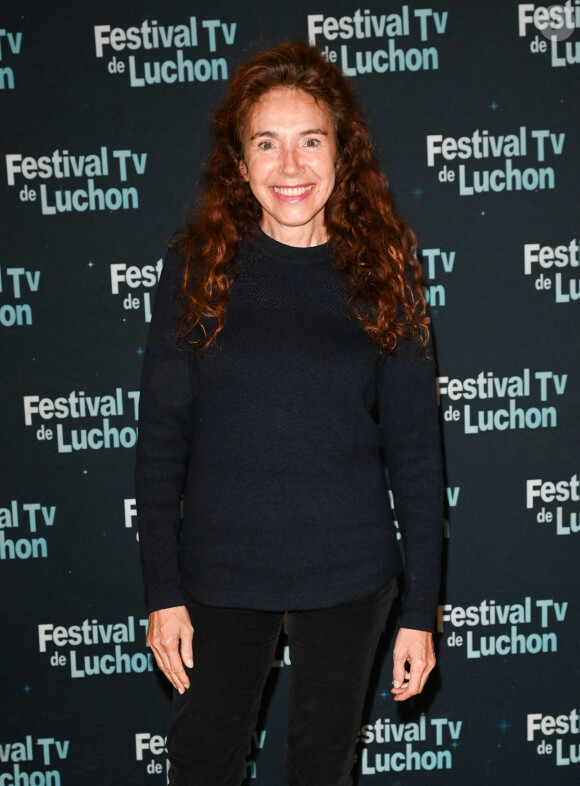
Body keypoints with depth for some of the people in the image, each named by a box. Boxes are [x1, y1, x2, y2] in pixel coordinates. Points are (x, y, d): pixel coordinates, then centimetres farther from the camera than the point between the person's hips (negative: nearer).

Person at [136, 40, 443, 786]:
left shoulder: (382, 269, -3)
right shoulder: (198, 262, -4)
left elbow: (414, 446, -1)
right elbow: (160, 436, -2)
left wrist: (420, 608, -2)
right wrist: (162, 591, -4)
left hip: (349, 578, 0)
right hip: (220, 569, 0)